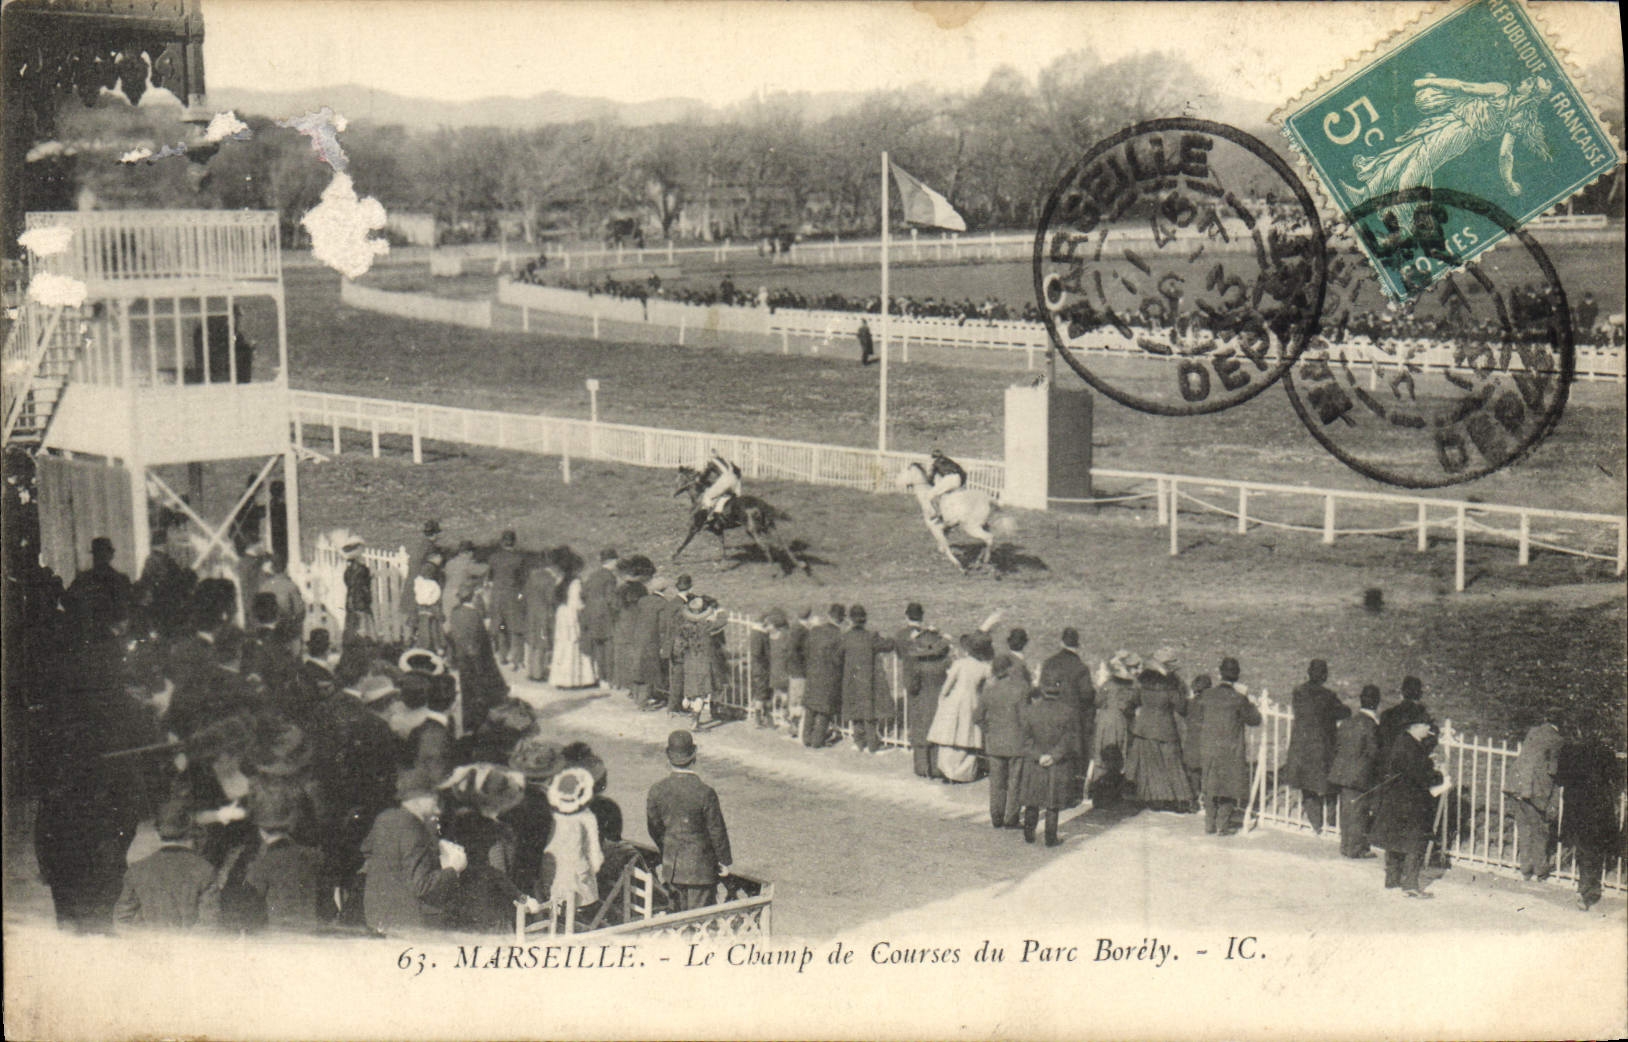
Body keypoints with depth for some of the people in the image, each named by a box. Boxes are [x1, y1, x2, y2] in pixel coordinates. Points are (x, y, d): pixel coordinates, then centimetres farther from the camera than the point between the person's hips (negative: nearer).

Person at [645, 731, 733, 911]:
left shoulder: (657, 790, -9)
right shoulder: (705, 793, -22)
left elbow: (653, 827, 3)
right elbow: (717, 831, -13)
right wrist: (725, 861, 1)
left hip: (672, 867, 5)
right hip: (701, 867, -4)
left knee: (684, 910, 21)